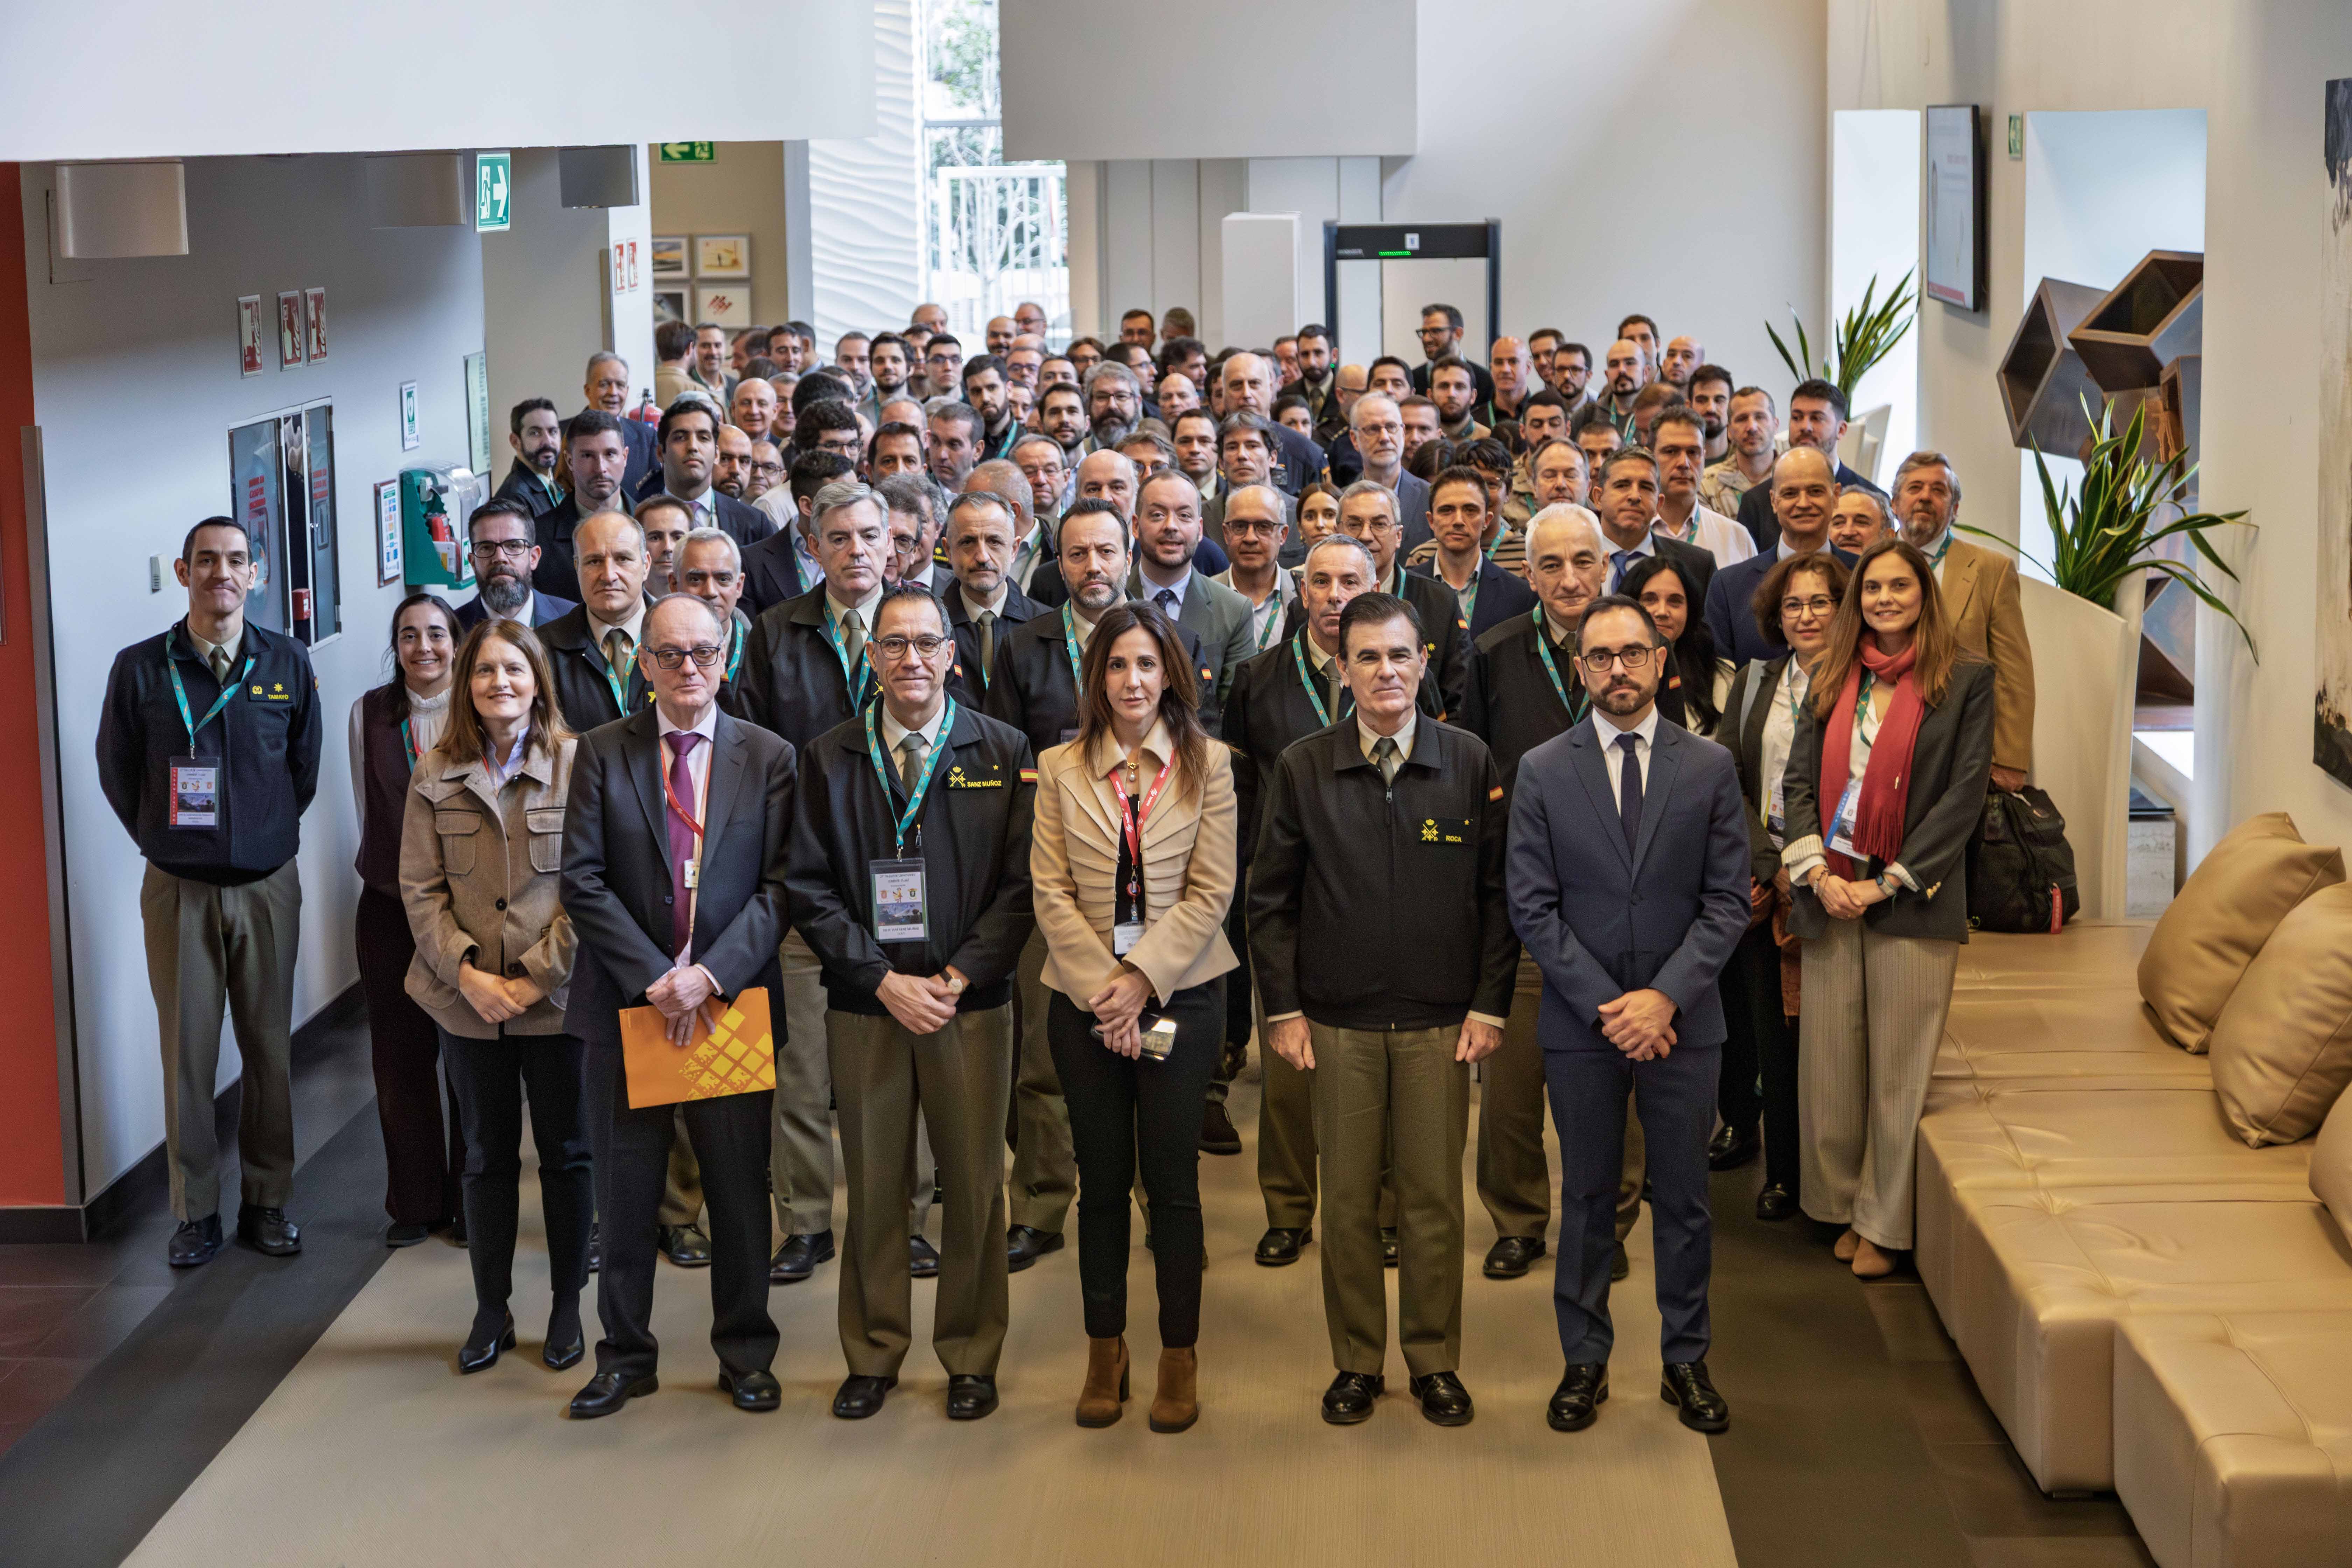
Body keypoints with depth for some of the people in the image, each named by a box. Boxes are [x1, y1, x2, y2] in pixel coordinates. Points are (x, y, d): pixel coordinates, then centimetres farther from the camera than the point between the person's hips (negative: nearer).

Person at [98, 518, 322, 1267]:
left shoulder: (287, 663, 2)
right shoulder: (140, 668, -2)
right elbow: (117, 772, 7)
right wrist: (165, 839, 8)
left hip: (268, 886, 1)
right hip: (179, 889, -1)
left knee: (270, 1048, 6)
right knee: (187, 1052, 2)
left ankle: (267, 1201, 17)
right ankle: (196, 1212, 11)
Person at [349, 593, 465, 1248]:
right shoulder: (370, 713, 3)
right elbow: (368, 810, 12)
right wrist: (402, 869, 13)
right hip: (390, 906, 2)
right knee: (401, 1059, 7)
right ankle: (415, 1202, 19)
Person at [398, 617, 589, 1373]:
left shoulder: (577, 765, -6)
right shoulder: (435, 774, 2)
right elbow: (420, 890, 1)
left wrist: (535, 978, -13)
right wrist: (465, 973, -11)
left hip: (557, 996, -2)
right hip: (469, 1001, 2)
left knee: (566, 1152, 8)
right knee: (487, 1154, 12)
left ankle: (567, 1307, 22)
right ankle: (491, 1310, 23)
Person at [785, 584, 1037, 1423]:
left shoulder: (1003, 752, 3)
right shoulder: (829, 758, 5)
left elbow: (1020, 884, 0)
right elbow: (810, 887, 1)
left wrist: (956, 978, -11)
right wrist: (883, 980, -9)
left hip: (971, 1002, 0)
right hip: (864, 1005, 1)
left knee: (975, 1186, 5)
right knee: (873, 1186, 6)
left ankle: (971, 1356, 18)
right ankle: (873, 1355, 19)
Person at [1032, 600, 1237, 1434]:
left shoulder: (1207, 764, 2)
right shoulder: (1060, 769, 5)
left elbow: (1210, 890, -3)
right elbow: (1052, 892, 0)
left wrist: (1142, 978, -12)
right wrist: (1102, 987, -10)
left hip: (1181, 992, -1)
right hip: (1084, 999, 1)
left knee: (1172, 1178, 0)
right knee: (1102, 1176, 7)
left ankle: (1179, 1357, 10)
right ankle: (1105, 1350, 17)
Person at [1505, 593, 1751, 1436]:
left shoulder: (1710, 767, 2)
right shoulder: (1542, 772, 0)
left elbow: (1728, 901, -1)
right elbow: (1532, 908, -3)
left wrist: (1665, 997, -12)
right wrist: (1604, 1006, -11)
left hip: (1683, 1020, 0)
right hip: (1580, 1022, 0)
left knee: (1683, 1199, 8)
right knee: (1586, 1198, 8)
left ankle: (1686, 1360, 20)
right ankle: (1585, 1362, 19)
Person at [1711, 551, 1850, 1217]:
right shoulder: (1754, 683, 10)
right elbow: (1725, 782, 5)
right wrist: (1771, 867, -7)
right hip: (1764, 880, 3)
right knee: (1770, 1024, 6)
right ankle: (1782, 1171, 20)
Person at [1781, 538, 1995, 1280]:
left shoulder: (1966, 680, 1)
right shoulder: (1831, 678, 13)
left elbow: (1966, 790, -5)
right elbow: (1800, 779, 10)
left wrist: (1889, 882, -10)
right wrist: (1817, 871, -6)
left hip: (1912, 899, -3)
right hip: (1830, 895, 4)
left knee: (1899, 1067, 1)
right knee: (1830, 1062, 6)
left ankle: (1884, 1224, 10)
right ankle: (1842, 1204, 20)